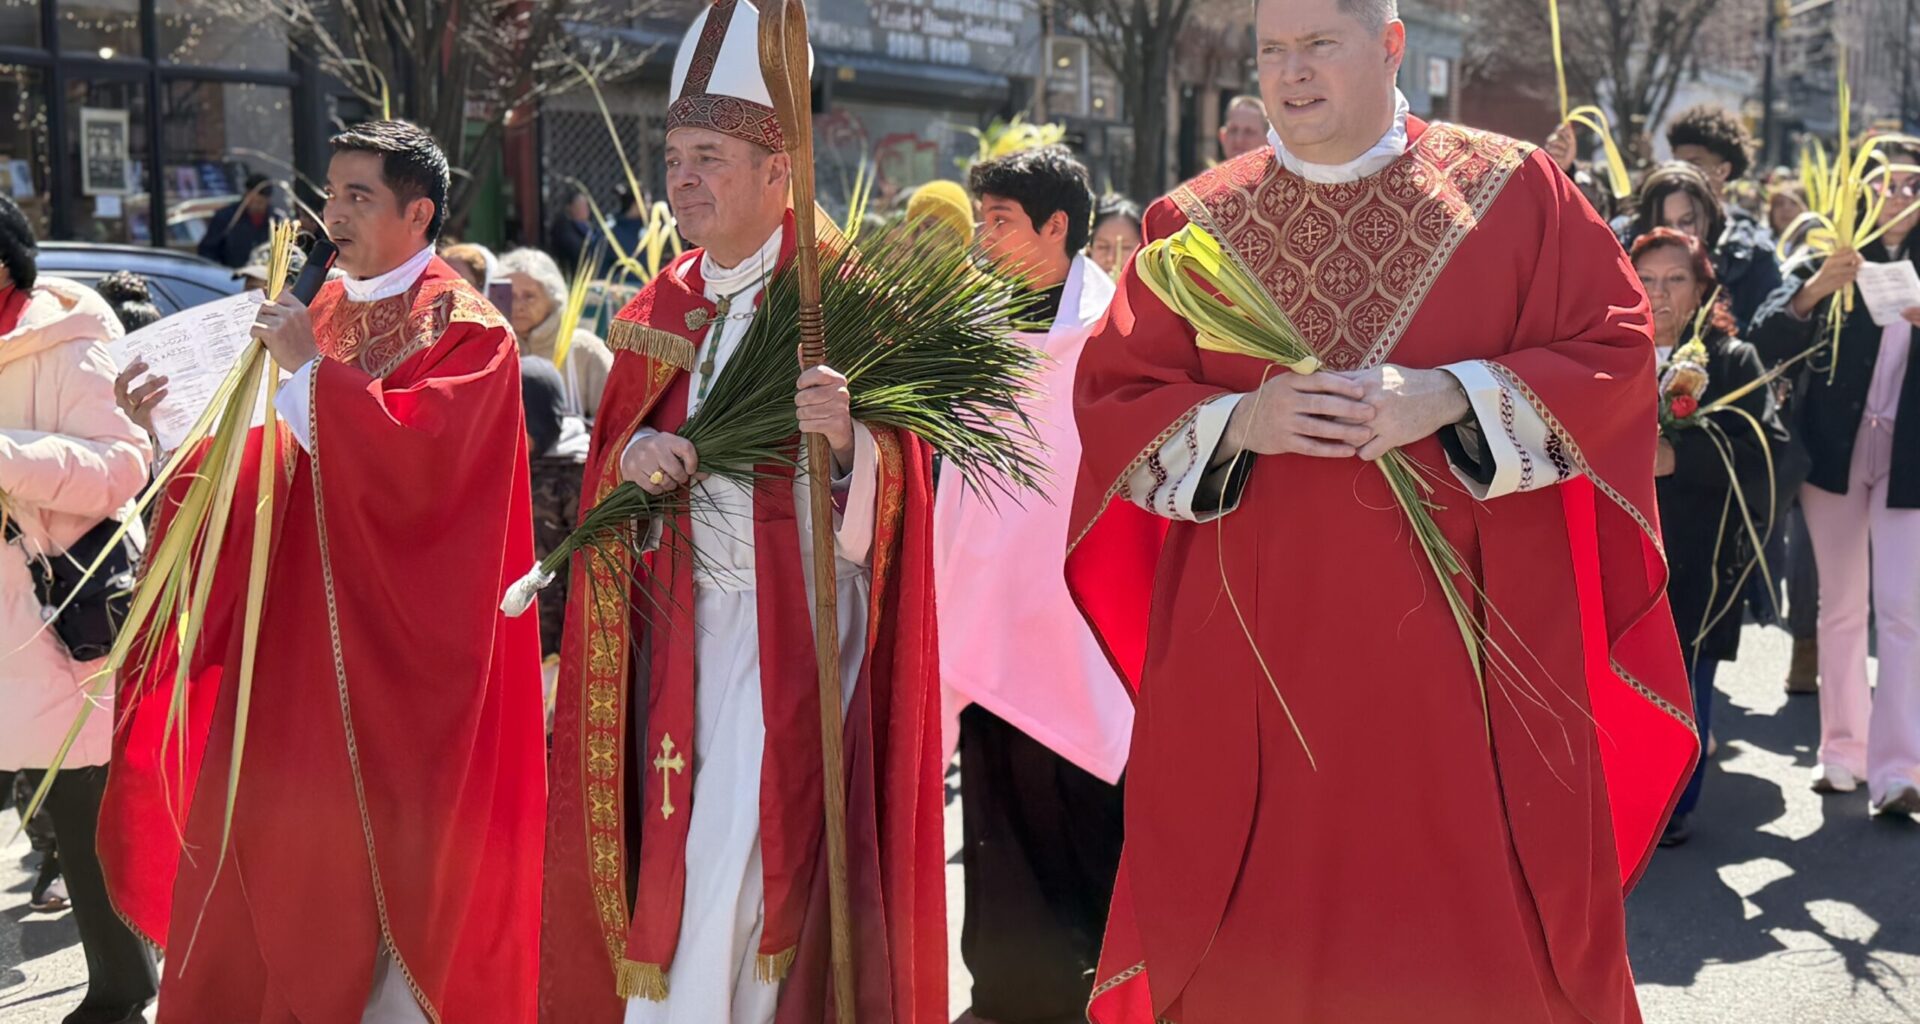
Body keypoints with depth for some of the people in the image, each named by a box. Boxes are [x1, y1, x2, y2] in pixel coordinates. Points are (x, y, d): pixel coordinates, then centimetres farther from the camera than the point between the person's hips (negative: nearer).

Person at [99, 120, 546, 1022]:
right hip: (294, 628, 6)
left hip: (393, 649, -6)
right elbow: (272, 463, 13)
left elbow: (418, 458, -24)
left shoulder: (469, 332, -7)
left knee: (377, 859, 1)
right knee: (266, 850, 8)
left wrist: (310, 371, -19)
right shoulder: (323, 311, 13)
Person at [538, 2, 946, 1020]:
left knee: (733, 880, -8)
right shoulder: (661, 310, 11)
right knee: (673, 854, 10)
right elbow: (607, 460, 13)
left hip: (789, 625, -5)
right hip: (680, 624, 6)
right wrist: (632, 458, -11)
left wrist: (845, 439, -35)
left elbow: (896, 481, -13)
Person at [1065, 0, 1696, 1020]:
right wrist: (1239, 421, -14)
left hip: (1466, 636, -1)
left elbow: (1616, 352, 0)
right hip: (1255, 652, 1)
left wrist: (1453, 397, -15)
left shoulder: (1516, 191, 3)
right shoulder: (1193, 223, 6)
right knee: (1263, 934, 6)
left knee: (1479, 908, 5)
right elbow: (1109, 400, 5)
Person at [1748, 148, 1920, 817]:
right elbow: (1766, 346, -7)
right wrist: (1814, 289, -24)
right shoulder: (1838, 255, 3)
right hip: (1834, 449, 1)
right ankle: (1843, 751, 18)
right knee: (1841, 607, 9)